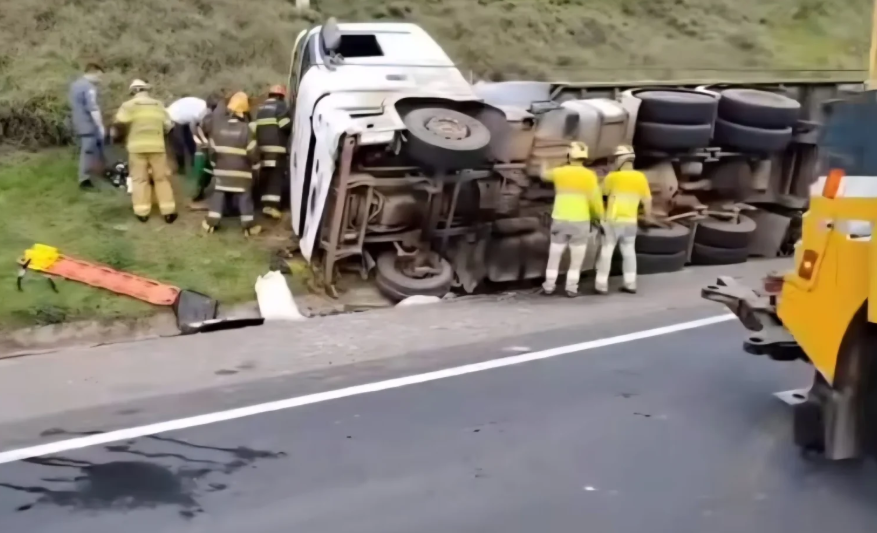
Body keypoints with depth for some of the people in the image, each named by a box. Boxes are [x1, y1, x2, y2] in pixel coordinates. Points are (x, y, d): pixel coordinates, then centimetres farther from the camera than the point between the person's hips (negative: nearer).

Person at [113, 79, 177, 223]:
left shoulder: (129, 105, 3)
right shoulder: (159, 105, 12)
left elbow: (119, 122, -8)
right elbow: (168, 126, 8)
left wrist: (126, 130, 12)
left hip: (137, 146, -2)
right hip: (157, 145, 2)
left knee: (140, 179, 5)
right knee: (162, 178, 8)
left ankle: (142, 212, 4)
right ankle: (168, 211, 7)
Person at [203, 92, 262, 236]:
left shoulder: (217, 128, -1)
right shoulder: (246, 130, -14)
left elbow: (212, 150, 6)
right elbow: (252, 152, -11)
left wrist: (216, 164, 20)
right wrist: (255, 166, 6)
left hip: (222, 170, 3)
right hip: (241, 172, -3)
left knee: (218, 195, 11)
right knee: (244, 197, 2)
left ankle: (211, 222, 10)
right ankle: (248, 225, 3)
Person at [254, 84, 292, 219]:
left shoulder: (261, 108, 19)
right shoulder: (281, 106, -5)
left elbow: (257, 126, 21)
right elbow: (286, 125, -12)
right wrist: (292, 126, 7)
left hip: (262, 145, 7)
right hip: (276, 146, -7)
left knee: (265, 174, 12)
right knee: (276, 176, -9)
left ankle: (266, 202, 12)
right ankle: (271, 205, -18)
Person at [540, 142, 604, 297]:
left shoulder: (559, 172, 0)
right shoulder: (589, 175, -8)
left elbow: (545, 175, 22)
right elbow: (595, 199, -11)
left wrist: (544, 167, 45)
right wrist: (600, 217, 2)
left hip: (560, 220, 2)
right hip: (580, 222, -2)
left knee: (554, 255, 14)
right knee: (577, 258, 10)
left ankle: (549, 286, 16)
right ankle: (571, 287, 8)